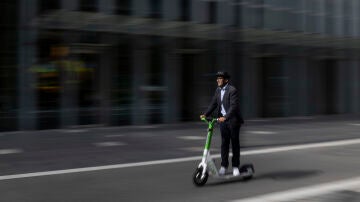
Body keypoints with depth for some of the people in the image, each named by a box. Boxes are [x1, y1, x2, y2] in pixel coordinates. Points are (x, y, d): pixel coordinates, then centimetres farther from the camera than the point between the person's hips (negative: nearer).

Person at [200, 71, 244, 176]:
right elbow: (213, 103, 8)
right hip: (222, 120, 6)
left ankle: (235, 166, 14)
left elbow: (234, 106, -25)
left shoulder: (232, 90, -16)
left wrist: (225, 117, -36)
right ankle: (224, 165, 16)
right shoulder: (218, 90, 7)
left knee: (235, 143, 5)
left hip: (233, 120, -6)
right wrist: (205, 114, -6)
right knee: (224, 143, 8)